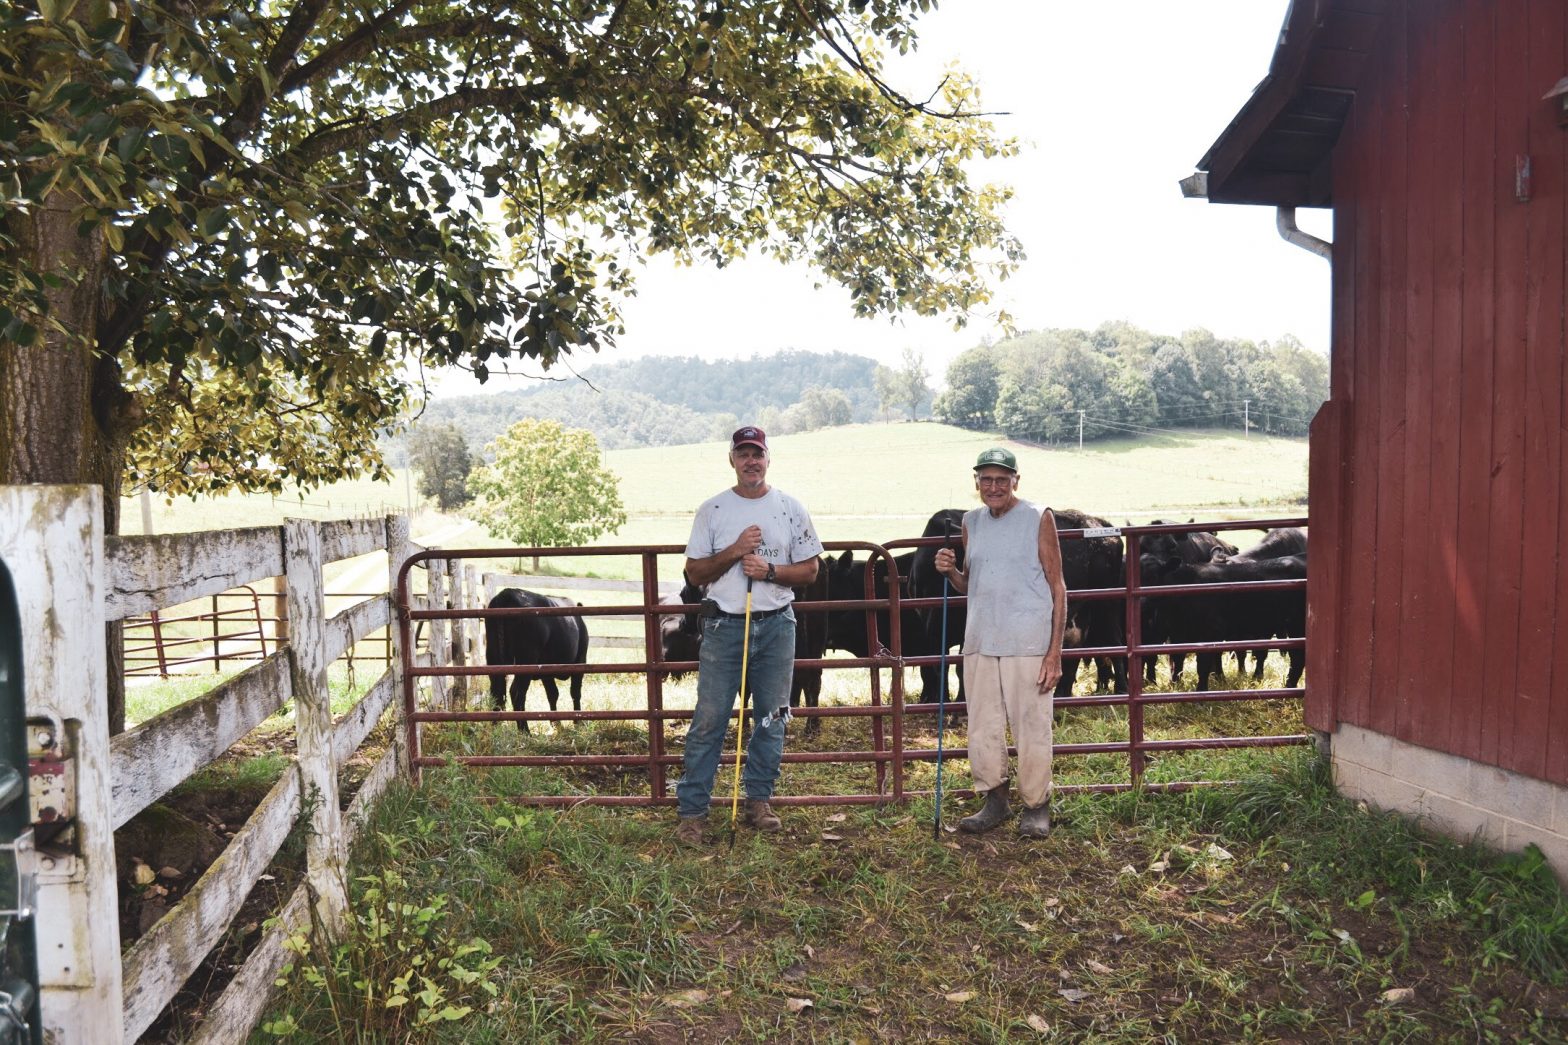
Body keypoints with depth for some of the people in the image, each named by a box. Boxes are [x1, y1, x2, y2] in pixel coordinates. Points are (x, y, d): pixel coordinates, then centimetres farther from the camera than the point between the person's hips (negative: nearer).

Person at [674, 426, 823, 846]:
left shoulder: (791, 508, 5)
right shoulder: (712, 510, 3)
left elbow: (809, 570, 5)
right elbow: (695, 572, 2)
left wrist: (769, 570, -12)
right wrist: (735, 551, -12)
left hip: (776, 626, 2)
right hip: (724, 626, -1)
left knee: (771, 718, 9)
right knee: (709, 720, -2)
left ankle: (759, 800, 23)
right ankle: (692, 810, 4)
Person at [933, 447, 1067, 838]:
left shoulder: (1039, 519, -3)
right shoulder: (972, 522, 12)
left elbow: (1057, 588, -4)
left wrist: (1055, 652, -9)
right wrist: (950, 571, -4)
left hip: (1028, 644, -5)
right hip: (979, 641, 5)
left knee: (1032, 728, 1)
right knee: (983, 728, 9)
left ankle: (1036, 806, 16)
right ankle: (994, 801, 24)